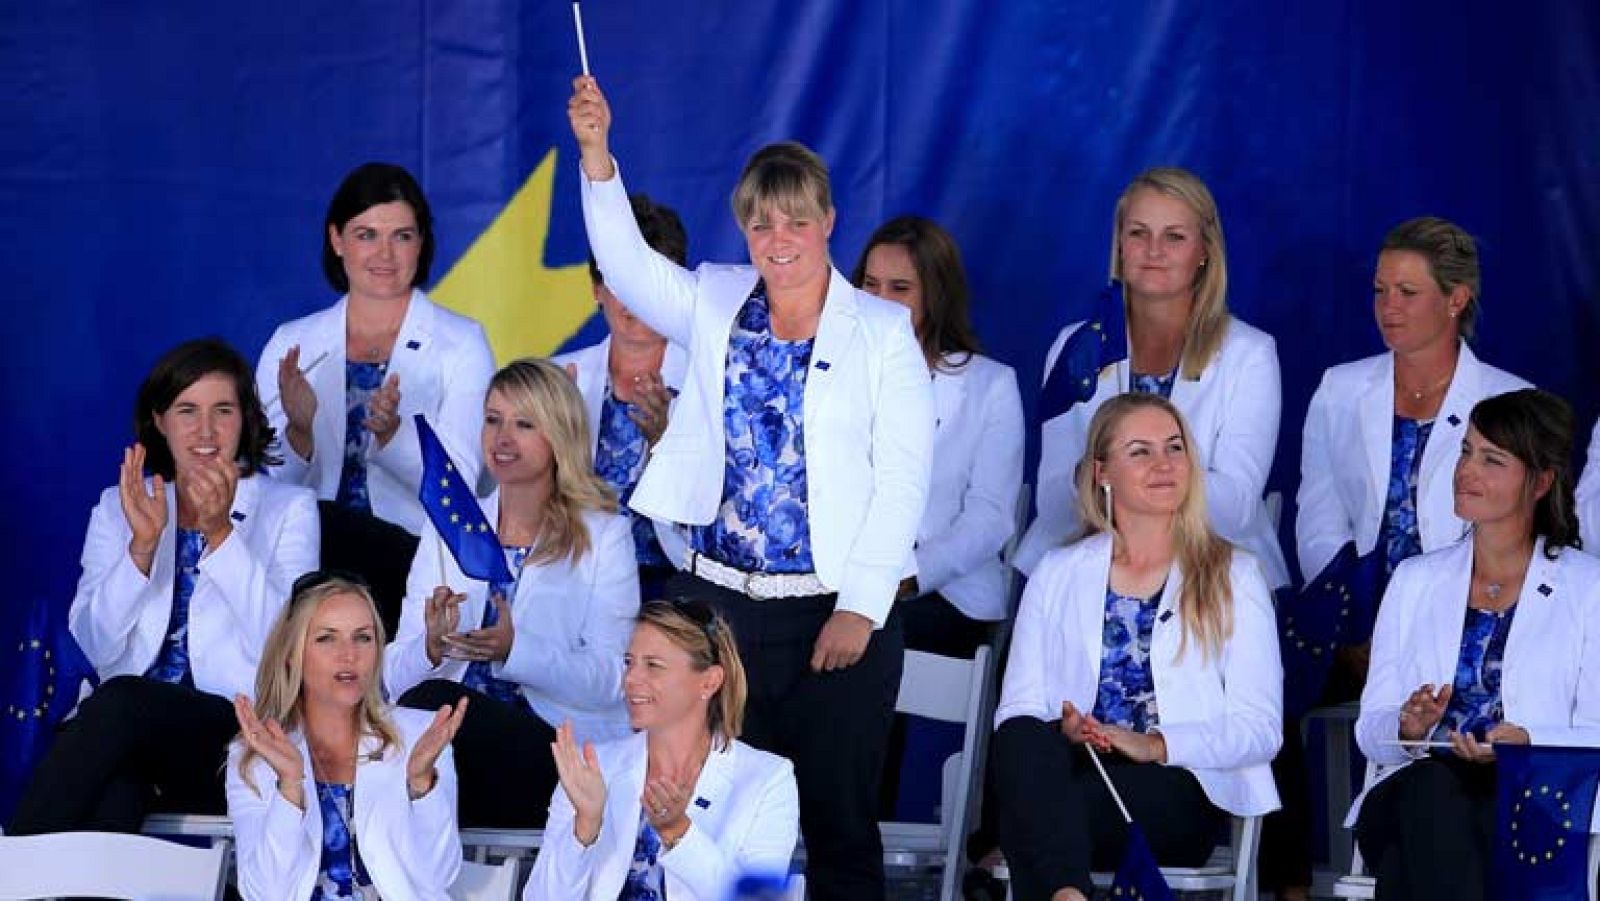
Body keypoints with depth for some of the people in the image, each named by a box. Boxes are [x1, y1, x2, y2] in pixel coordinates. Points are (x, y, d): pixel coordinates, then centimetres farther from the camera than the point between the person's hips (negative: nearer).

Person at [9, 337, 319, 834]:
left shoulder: (288, 508, 11)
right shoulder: (118, 507, 18)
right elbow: (96, 645, 4)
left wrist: (221, 532, -14)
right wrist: (143, 544, -11)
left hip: (236, 730, -2)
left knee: (120, 703, -35)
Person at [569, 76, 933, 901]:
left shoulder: (883, 332, 0)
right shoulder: (715, 307, 10)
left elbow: (902, 478, -4)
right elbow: (626, 261, -4)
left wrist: (860, 609, -11)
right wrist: (596, 153, -17)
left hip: (837, 612, -3)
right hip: (718, 600, 3)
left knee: (839, 818, 2)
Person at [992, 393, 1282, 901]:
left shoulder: (1233, 577, 16)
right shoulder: (1058, 575, 22)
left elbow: (1261, 728, 5)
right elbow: (1017, 709, 12)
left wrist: (1155, 745, -12)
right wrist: (1063, 731, -13)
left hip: (1178, 791, -2)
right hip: (1065, 772, 2)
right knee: (1023, 738, -37)